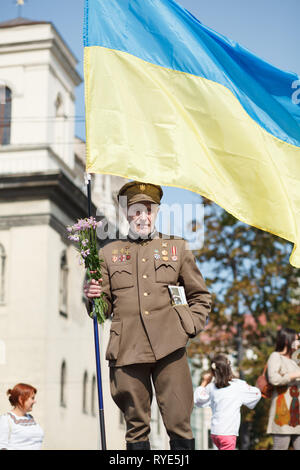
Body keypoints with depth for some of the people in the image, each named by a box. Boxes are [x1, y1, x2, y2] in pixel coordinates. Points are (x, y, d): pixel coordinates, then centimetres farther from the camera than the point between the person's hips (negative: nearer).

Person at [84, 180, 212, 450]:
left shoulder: (177, 248, 16)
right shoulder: (109, 253, 16)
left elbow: (200, 296, 20)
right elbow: (104, 307, 16)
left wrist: (190, 326, 4)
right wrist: (93, 297, -7)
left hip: (169, 347, 0)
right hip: (128, 351, 1)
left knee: (179, 423, -4)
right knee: (136, 426, 4)